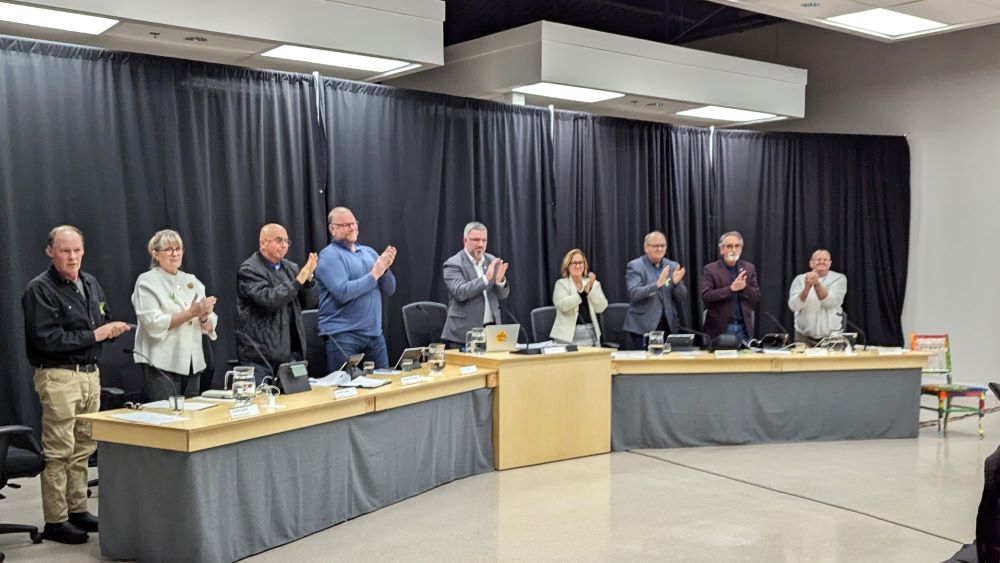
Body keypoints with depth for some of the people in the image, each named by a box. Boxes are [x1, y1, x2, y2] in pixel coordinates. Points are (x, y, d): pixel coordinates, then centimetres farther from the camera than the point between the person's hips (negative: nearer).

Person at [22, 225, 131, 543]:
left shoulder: (90, 284, 13)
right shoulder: (40, 290, -9)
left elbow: (104, 322, 23)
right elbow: (47, 339, -17)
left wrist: (113, 328, 0)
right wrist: (93, 335, -16)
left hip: (90, 374, 7)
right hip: (58, 376, -7)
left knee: (84, 447, 12)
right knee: (58, 452, -4)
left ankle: (78, 510, 22)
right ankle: (54, 522, 4)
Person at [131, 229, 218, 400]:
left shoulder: (192, 281, 12)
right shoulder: (147, 281, -2)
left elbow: (209, 328, 9)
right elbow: (153, 324, -15)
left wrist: (204, 316, -13)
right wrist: (191, 313, -21)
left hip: (193, 365, 5)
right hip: (163, 366, -5)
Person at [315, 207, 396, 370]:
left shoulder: (369, 252, 13)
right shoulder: (329, 256, -7)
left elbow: (389, 290, 9)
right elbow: (343, 292, -21)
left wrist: (384, 269, -10)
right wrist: (374, 274, -16)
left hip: (374, 333, 6)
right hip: (343, 335, -6)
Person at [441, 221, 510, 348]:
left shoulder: (492, 261, 11)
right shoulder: (453, 264, -6)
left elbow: (503, 294, 10)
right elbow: (460, 292, -21)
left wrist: (500, 280, -11)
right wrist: (486, 278, -26)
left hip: (491, 329, 5)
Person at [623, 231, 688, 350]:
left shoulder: (673, 267, 10)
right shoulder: (634, 266, -2)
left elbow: (682, 298, 7)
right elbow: (633, 294, -16)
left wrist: (676, 282, -14)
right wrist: (657, 284, -29)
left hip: (669, 326, 4)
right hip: (643, 327, -4)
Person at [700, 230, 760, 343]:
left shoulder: (749, 268, 9)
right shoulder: (710, 269, -3)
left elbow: (757, 296, 6)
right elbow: (706, 296, -14)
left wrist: (744, 287, -14)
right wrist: (731, 288, -22)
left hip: (743, 328, 3)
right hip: (719, 328, -3)